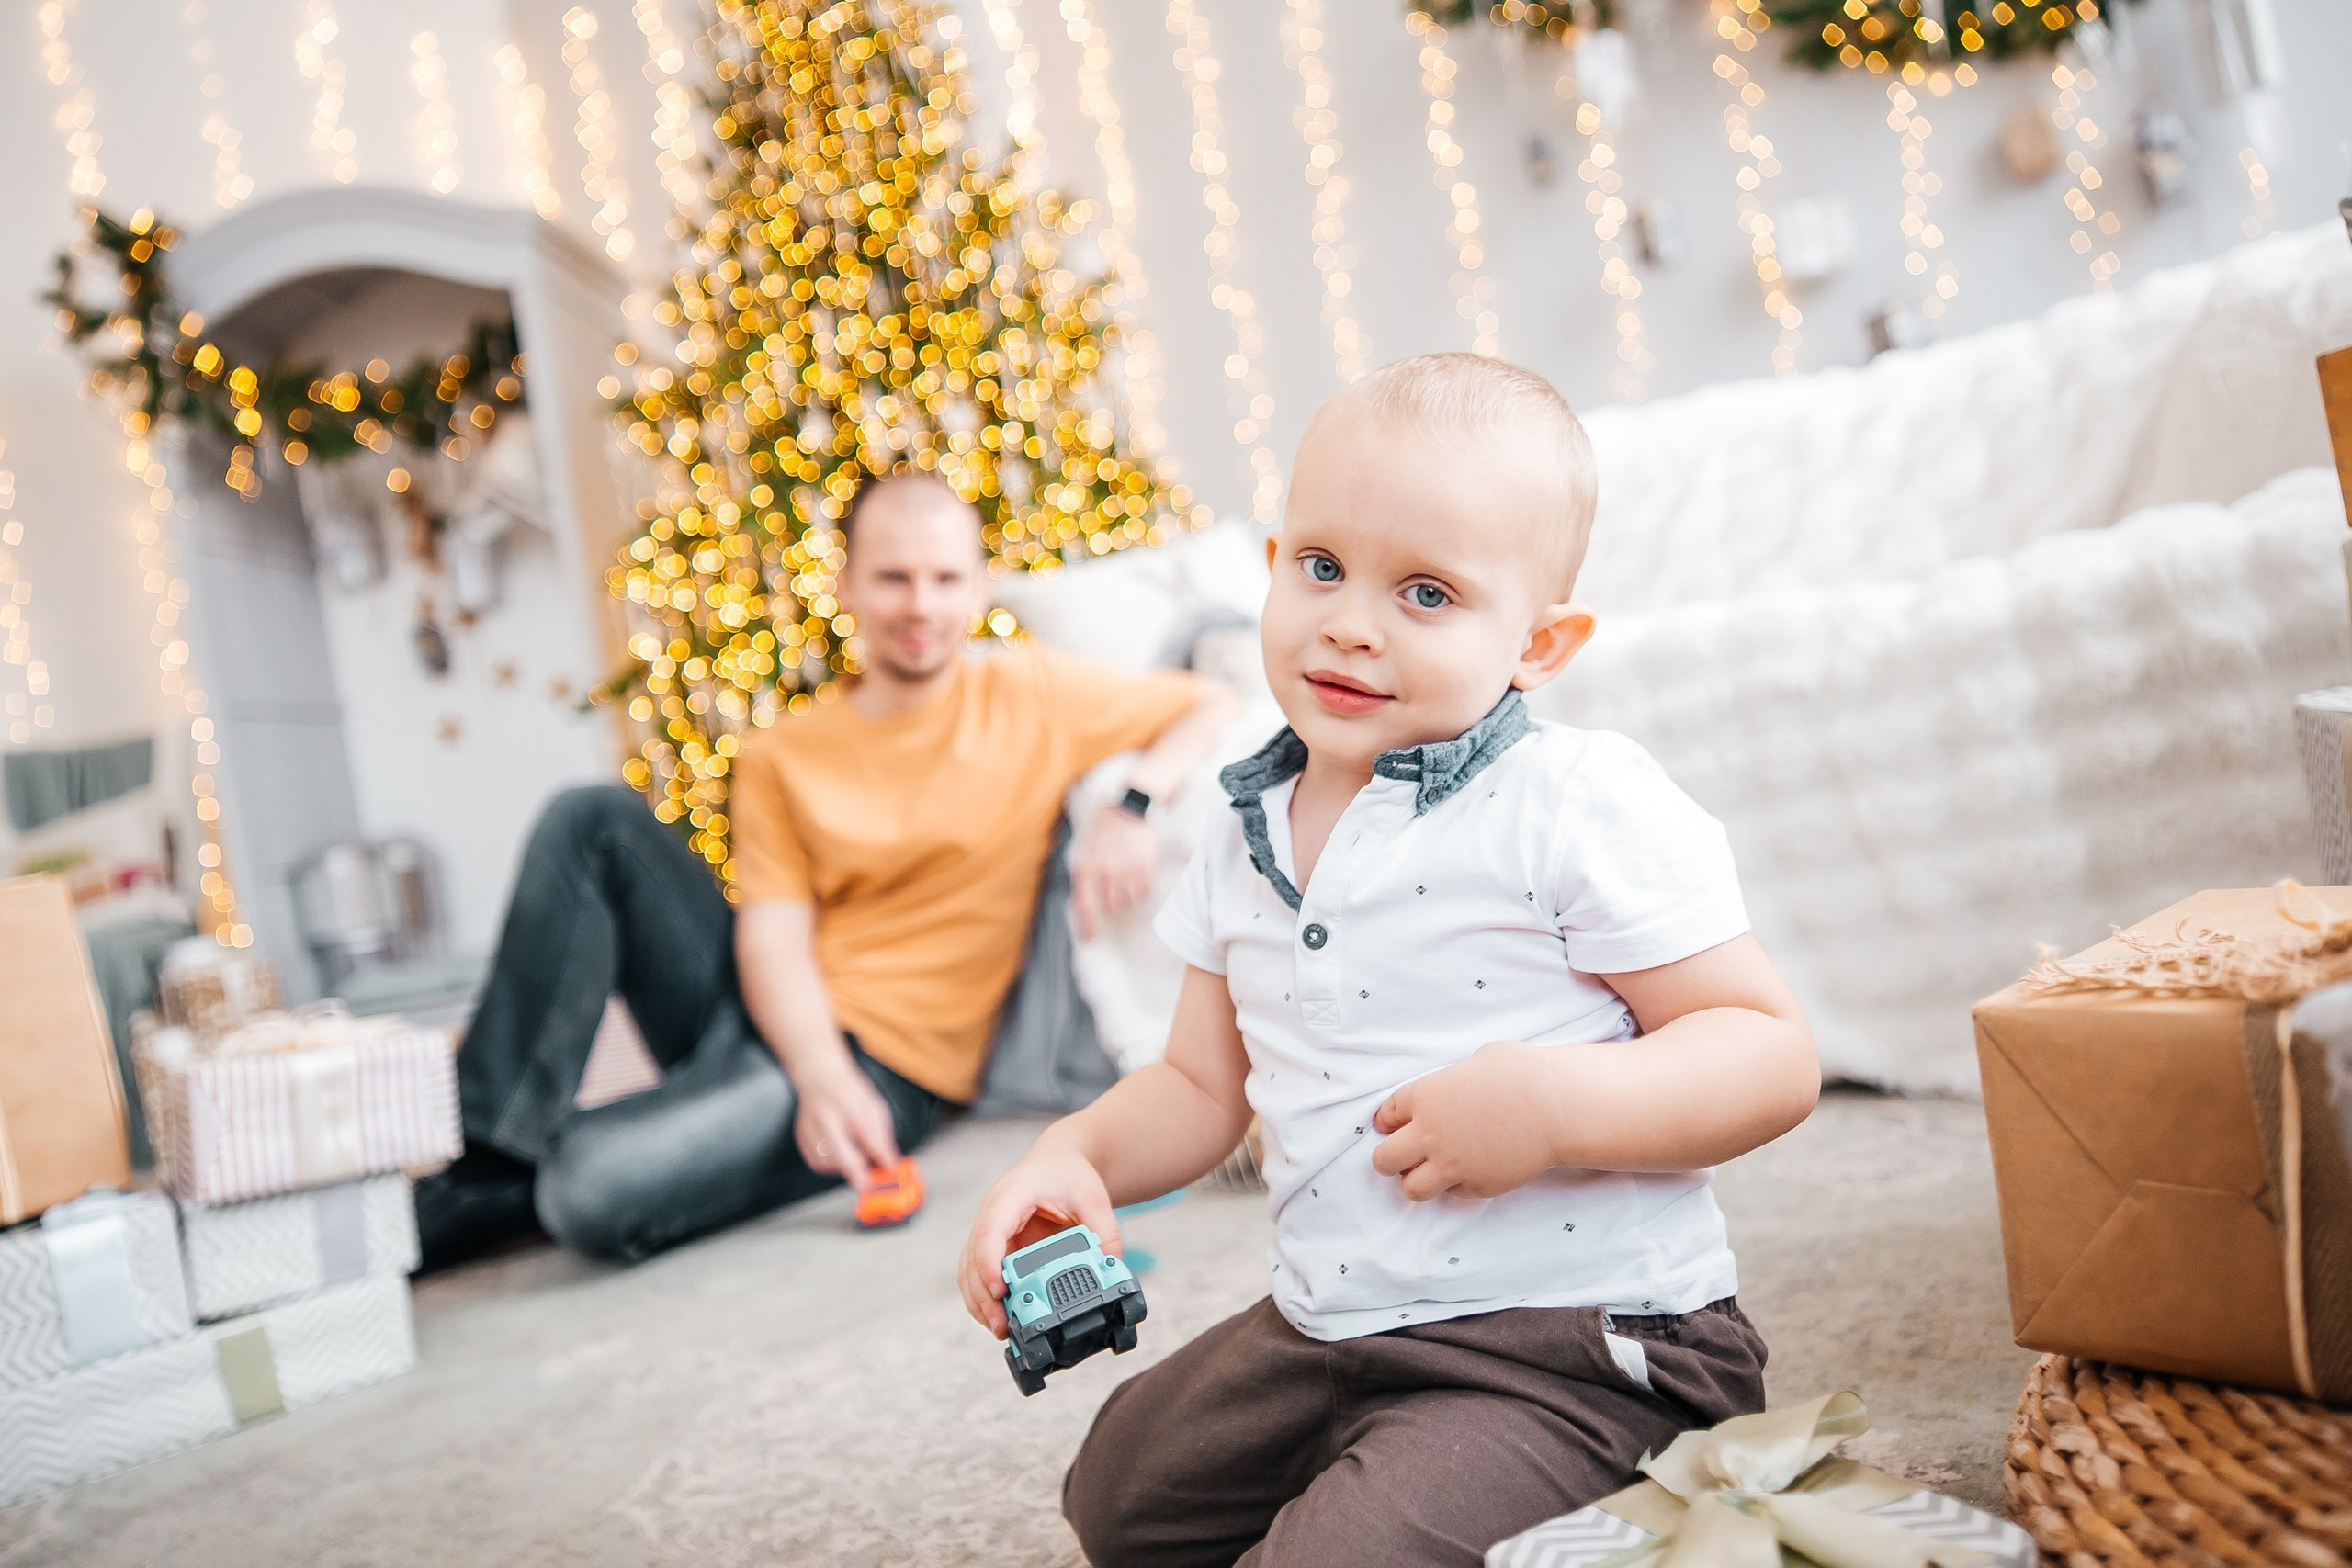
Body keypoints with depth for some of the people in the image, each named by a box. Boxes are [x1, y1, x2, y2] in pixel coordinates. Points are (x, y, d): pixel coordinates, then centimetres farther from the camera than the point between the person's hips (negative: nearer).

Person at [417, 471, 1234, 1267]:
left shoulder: (1030, 695, 1)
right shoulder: (783, 757, 7)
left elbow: (1217, 711, 3)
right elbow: (773, 941, -4)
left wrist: (1132, 805, -19)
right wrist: (818, 1073, -25)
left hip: (883, 1058, -4)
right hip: (779, 1018, 5)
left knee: (595, 1189, -29)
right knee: (594, 820, -12)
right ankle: (489, 1153, -11)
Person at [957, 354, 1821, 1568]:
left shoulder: (1580, 806, -17)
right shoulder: (1247, 842, 4)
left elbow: (1774, 1058, -16)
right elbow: (1202, 1085, 14)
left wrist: (1558, 1104, -32)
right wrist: (1075, 1156, -5)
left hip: (1577, 1349, -7)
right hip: (1322, 1337, 8)